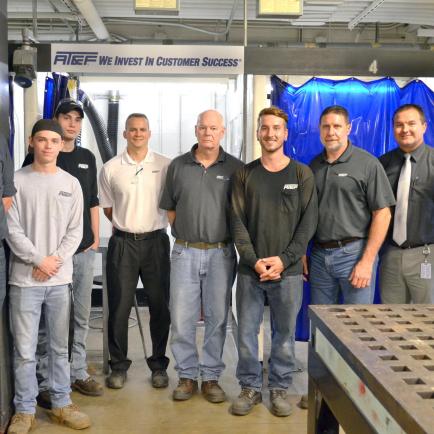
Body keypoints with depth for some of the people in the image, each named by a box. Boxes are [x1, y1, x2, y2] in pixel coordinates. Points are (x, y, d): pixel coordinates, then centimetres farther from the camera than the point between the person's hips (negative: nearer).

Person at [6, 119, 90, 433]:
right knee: (24, 349, 2)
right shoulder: (17, 180, -1)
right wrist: (38, 261, -12)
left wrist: (55, 260, -7)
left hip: (61, 278, 3)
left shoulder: (71, 183, 7)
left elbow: (75, 231, 5)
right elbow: (12, 229, -5)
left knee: (60, 346, 12)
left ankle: (61, 404, 24)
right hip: (24, 278, -2)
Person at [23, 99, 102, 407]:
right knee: (48, 319, 0)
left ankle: (78, 373, 24)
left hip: (84, 250, 5)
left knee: (81, 316, 11)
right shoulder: (37, 156, -1)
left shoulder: (87, 158, 13)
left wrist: (96, 238, 10)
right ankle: (45, 382, 10)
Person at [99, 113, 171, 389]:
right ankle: (119, 365, 18)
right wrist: (127, 224, 8)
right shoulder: (111, 168, 3)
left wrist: (148, 224, 6)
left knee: (160, 306, 5)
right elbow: (107, 208, 13)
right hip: (122, 242, 0)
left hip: (156, 242, 0)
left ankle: (159, 365, 20)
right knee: (119, 306, 3)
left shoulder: (165, 165, 1)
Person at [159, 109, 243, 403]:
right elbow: (170, 208, 12)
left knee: (217, 318, 6)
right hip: (185, 251, 1)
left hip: (221, 252, -1)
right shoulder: (178, 166, 6)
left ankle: (211, 377, 19)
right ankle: (187, 376, 18)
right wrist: (185, 232, 4)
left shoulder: (235, 168, 2)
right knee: (181, 318, 3)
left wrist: (235, 239, -1)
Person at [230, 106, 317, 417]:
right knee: (247, 332, 6)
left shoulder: (302, 174, 3)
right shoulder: (244, 175, 6)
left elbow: (308, 221, -2)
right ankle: (250, 388, 21)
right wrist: (254, 260, -10)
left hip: (288, 270, -1)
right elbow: (238, 221, 1)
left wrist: (284, 259, -11)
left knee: (285, 333, 8)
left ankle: (280, 388, 24)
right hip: (250, 269, 1)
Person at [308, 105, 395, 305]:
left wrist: (367, 261, -13)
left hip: (355, 253, -4)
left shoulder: (367, 164, -5)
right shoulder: (314, 166, 10)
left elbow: (382, 214, -8)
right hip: (319, 255, 4)